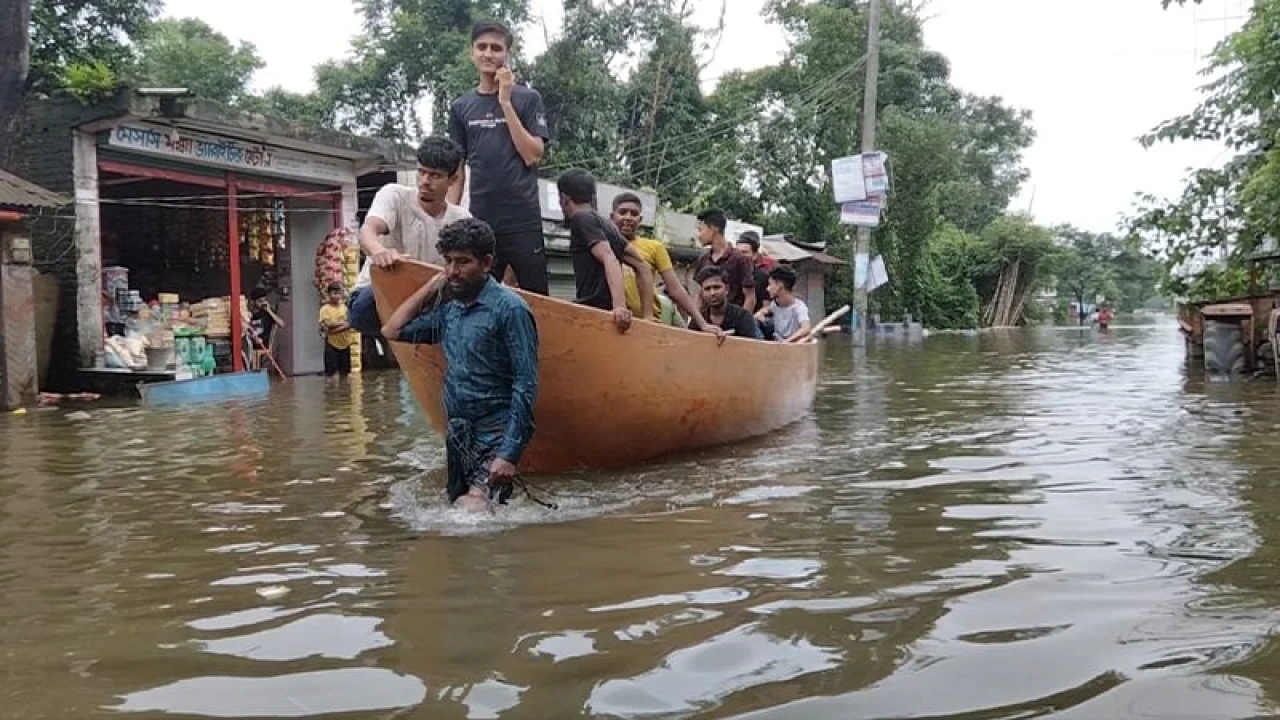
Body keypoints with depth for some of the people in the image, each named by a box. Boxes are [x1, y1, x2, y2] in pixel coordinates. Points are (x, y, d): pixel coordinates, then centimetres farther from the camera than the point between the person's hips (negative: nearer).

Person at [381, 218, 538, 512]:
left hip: (494, 435, -7)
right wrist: (433, 285, 11)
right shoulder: (448, 308, 10)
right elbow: (392, 330, 18)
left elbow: (525, 385, -16)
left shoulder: (509, 308, -12)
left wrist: (510, 453, -21)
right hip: (457, 434, 8)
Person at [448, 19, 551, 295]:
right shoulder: (460, 107, 11)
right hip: (480, 222, 3)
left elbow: (533, 156, -7)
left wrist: (505, 102, -8)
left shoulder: (527, 98, 4)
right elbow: (456, 170, 13)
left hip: (523, 221, -2)